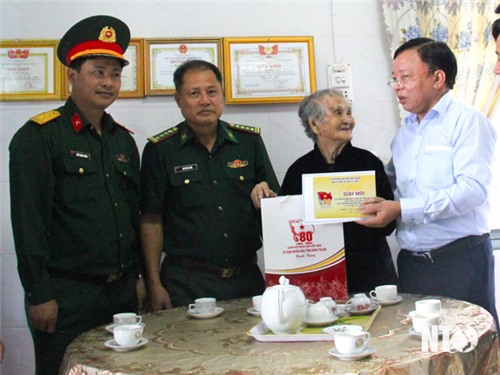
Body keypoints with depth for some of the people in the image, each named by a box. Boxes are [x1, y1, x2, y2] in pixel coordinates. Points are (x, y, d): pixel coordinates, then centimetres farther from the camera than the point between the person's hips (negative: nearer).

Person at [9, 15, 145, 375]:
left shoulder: (123, 140, 11)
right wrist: (39, 295, -14)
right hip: (66, 295, -6)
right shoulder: (37, 137, -9)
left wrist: (137, 276, 13)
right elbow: (28, 223, -13)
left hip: (123, 293, 6)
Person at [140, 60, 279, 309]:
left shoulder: (249, 141, 5)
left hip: (246, 278, 3)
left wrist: (266, 197, -13)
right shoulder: (160, 150, -2)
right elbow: (151, 221, -1)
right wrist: (154, 284, -5)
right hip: (187, 283, -2)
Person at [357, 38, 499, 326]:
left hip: (460, 258, -6)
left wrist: (402, 209, -22)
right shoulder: (405, 132, 16)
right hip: (411, 261, 6)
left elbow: (473, 188, -18)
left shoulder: (467, 121, -6)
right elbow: (390, 180, 20)